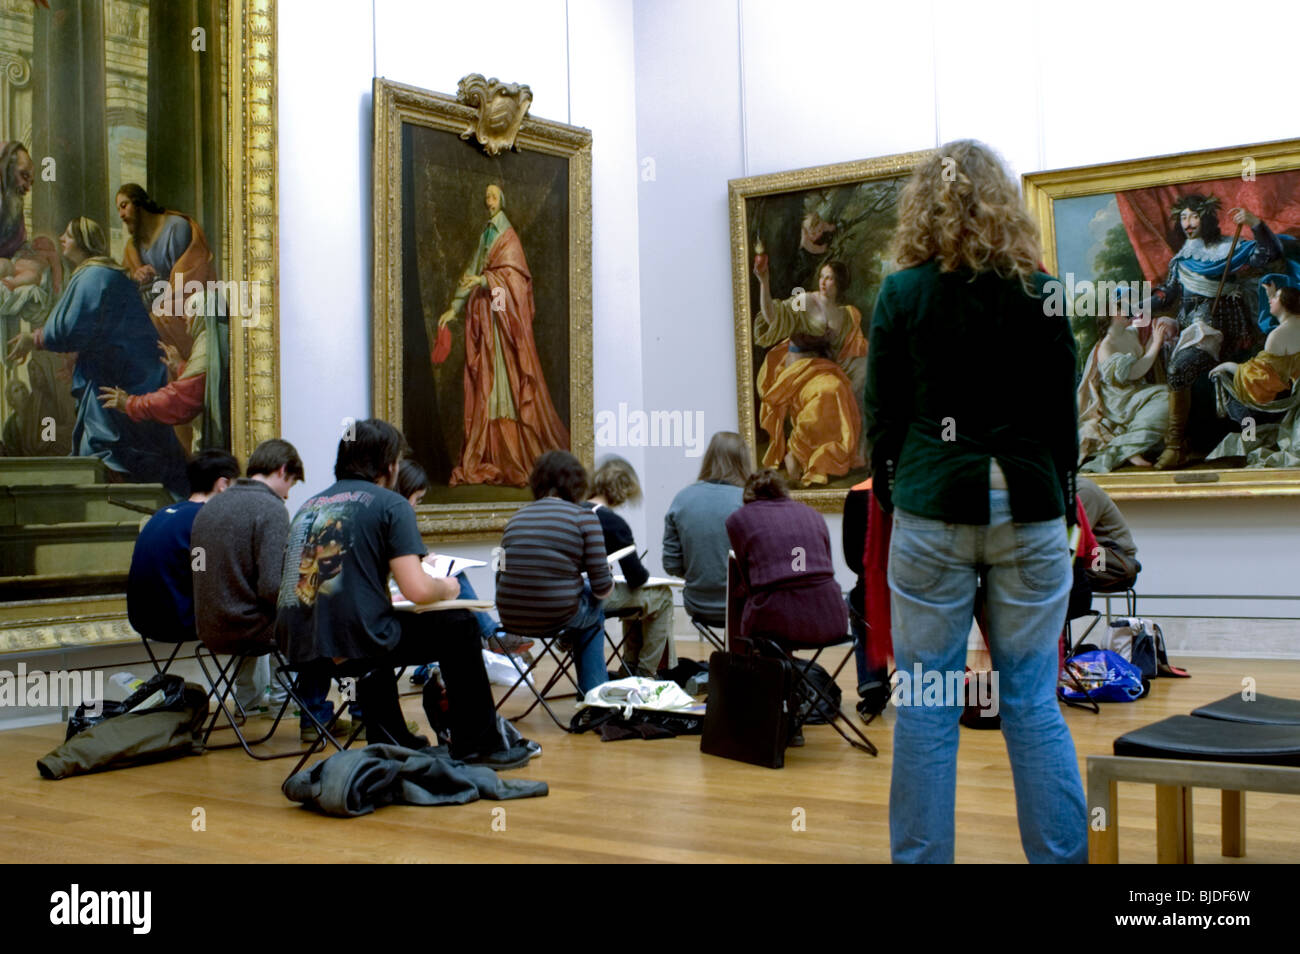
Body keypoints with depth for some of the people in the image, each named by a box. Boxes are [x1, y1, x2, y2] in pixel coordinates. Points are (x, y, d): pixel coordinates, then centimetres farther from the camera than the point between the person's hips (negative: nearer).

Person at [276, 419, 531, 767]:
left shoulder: (309, 505, 16)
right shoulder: (389, 504, -2)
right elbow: (417, 590, -11)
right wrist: (446, 588, 12)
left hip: (297, 647, 7)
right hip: (352, 646, -7)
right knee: (458, 625, 15)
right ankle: (477, 746, 21)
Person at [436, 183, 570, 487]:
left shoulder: (509, 238, 2)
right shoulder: (484, 238, 20)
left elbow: (511, 272, -11)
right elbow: (471, 275, 18)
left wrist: (483, 280, -25)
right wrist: (454, 308, 11)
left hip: (505, 316, -6)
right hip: (483, 317, 6)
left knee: (509, 380, -9)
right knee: (484, 385, 0)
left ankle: (519, 457, -7)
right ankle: (484, 459, -1)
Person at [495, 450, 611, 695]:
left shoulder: (516, 518, 10)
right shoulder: (584, 517, -4)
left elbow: (501, 575, 13)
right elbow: (602, 588, -6)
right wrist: (608, 585, 17)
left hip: (510, 619, 5)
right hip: (557, 617, -5)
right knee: (594, 609, 31)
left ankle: (590, 694, 36)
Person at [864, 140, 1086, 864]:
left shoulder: (903, 295, -1)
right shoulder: (1042, 294, 3)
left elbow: (883, 413, 2)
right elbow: (1066, 415, 7)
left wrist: (892, 494, 14)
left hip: (934, 506, -1)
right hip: (1029, 505, 2)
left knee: (927, 704, 5)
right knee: (1033, 702, 8)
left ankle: (922, 856, 11)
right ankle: (1061, 855, 11)